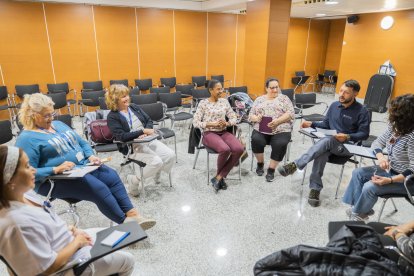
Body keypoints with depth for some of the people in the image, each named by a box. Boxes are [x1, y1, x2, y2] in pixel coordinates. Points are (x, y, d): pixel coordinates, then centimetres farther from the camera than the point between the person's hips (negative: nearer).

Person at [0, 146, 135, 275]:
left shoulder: (21, 198, -8)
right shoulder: (19, 222, -37)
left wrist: (70, 230, -2)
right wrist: (77, 242, -17)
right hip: (69, 264, -8)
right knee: (127, 260, 11)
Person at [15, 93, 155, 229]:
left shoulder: (58, 124, 15)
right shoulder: (27, 139, -8)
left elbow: (82, 142, 20)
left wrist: (90, 156, 1)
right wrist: (55, 169, -26)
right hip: (54, 179, -7)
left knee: (112, 176, -16)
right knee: (99, 188, -26)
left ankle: (132, 214, -19)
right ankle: (126, 222, -17)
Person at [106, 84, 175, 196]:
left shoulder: (134, 107, 11)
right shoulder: (112, 117, -9)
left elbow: (149, 120, 10)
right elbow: (121, 137, -19)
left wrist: (147, 131, -12)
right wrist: (142, 131, -22)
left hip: (149, 140, 6)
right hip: (133, 147, -6)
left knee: (171, 155, -12)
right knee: (156, 161, -27)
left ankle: (157, 174, 18)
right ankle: (134, 180, -3)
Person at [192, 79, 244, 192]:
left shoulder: (224, 101, 11)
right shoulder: (203, 103, -2)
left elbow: (234, 118, 11)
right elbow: (195, 123, -8)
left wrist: (227, 123, -11)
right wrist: (212, 124, -17)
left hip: (224, 132, 5)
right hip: (209, 133, -5)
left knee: (239, 149, -24)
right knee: (225, 149, -34)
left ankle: (218, 177, -15)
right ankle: (220, 176, -4)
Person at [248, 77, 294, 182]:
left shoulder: (284, 98, 11)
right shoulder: (259, 99, 17)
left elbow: (291, 114, -2)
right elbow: (251, 115, 13)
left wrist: (277, 121, -18)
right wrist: (256, 118, -11)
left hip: (280, 130, -1)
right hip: (261, 130, 2)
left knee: (280, 144, -30)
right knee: (256, 140, -29)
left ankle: (271, 169, -11)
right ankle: (260, 163, -2)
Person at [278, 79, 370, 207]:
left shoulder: (362, 111, -6)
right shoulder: (334, 105, 11)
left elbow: (364, 134, -6)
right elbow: (326, 124, 18)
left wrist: (347, 137, -23)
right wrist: (312, 124, 0)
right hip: (331, 142, 4)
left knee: (326, 141, -37)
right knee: (322, 152, -34)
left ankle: (295, 165, -42)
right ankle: (315, 189, -33)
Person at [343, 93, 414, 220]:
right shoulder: (394, 126, -5)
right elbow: (378, 142, 4)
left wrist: (390, 180, -35)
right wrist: (380, 156, -18)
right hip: (390, 169, 8)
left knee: (369, 187, -22)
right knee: (358, 173, -2)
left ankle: (358, 213, 9)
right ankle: (363, 208, 9)